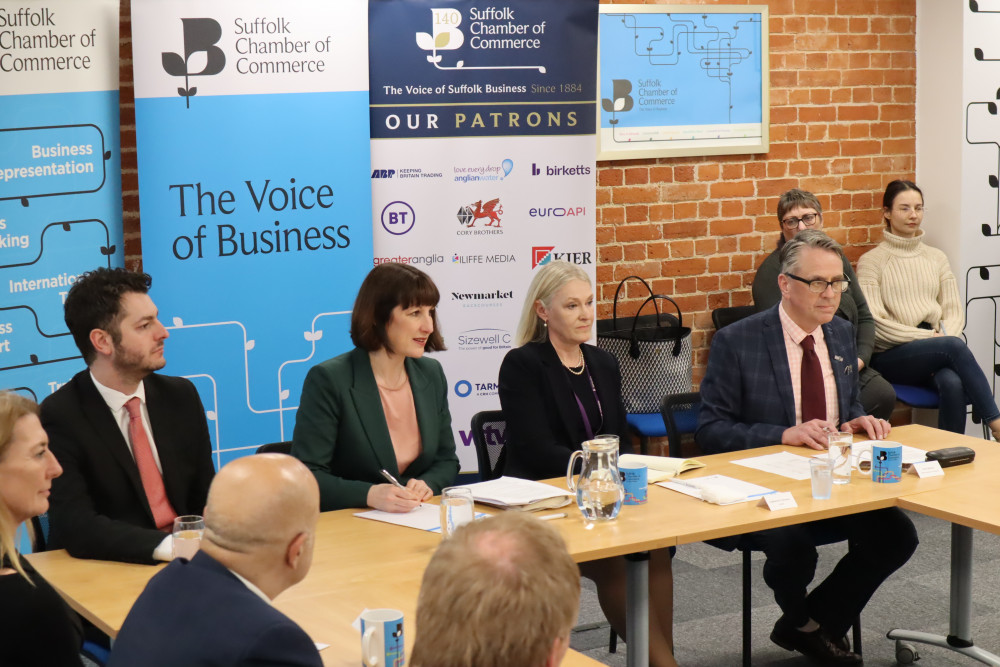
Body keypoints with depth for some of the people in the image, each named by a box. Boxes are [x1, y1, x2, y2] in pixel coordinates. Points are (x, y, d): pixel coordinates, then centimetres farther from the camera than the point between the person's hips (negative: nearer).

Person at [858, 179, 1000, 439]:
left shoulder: (936, 258, 20)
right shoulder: (871, 261, 5)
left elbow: (954, 310, 14)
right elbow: (874, 322, -5)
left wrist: (946, 336, -9)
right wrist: (928, 337, -12)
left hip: (937, 350, 4)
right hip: (891, 357, -4)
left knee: (953, 384, -34)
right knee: (955, 346, -33)